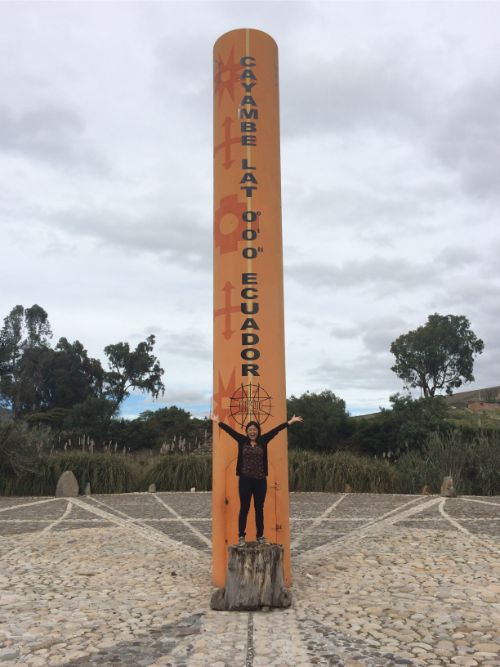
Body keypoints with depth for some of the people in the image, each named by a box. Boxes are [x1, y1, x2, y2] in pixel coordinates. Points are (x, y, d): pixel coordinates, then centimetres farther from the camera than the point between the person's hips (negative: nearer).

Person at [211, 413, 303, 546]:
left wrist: (290, 422, -2)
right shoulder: (242, 440, 3)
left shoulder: (263, 440, 3)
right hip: (245, 479, -1)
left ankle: (260, 536, 19)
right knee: (244, 508, 3)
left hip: (260, 480, 1)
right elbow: (229, 430, 2)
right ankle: (241, 536, 11)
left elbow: (276, 429, -1)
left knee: (259, 508, 9)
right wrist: (218, 422, 2)